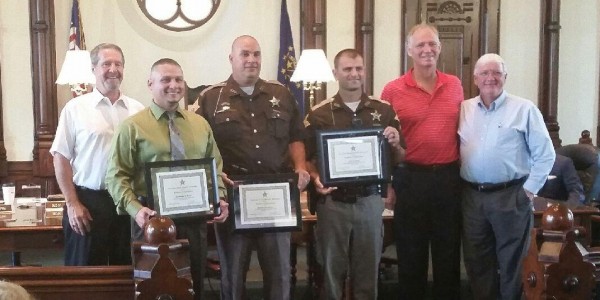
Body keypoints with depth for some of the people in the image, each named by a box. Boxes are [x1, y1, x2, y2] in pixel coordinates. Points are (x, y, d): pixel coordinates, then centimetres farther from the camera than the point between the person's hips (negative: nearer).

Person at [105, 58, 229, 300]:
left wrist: (220, 199, -1)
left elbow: (215, 166, 15)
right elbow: (117, 176, -7)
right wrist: (134, 208, -21)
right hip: (152, 219, -4)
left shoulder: (201, 124, 12)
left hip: (194, 218, 4)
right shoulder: (132, 126, -3)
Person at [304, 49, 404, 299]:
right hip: (333, 201, -1)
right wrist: (316, 179, -17)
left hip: (370, 200, 1)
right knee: (332, 268, 10)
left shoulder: (384, 110, 4)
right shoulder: (319, 113, 0)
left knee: (368, 268, 12)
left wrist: (395, 144, -12)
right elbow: (308, 159, 2)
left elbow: (400, 158, 9)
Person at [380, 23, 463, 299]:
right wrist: (387, 184, -10)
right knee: (411, 253, 10)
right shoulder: (393, 90, -5)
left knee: (449, 251, 13)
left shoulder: (454, 85, 6)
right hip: (410, 178, -2)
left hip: (449, 177, 3)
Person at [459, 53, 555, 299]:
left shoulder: (524, 109, -3)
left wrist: (529, 190, -6)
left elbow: (545, 154, -3)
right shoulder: (463, 109, 9)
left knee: (511, 261, 6)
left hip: (511, 196, -4)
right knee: (476, 260, 13)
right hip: (471, 196, 4)